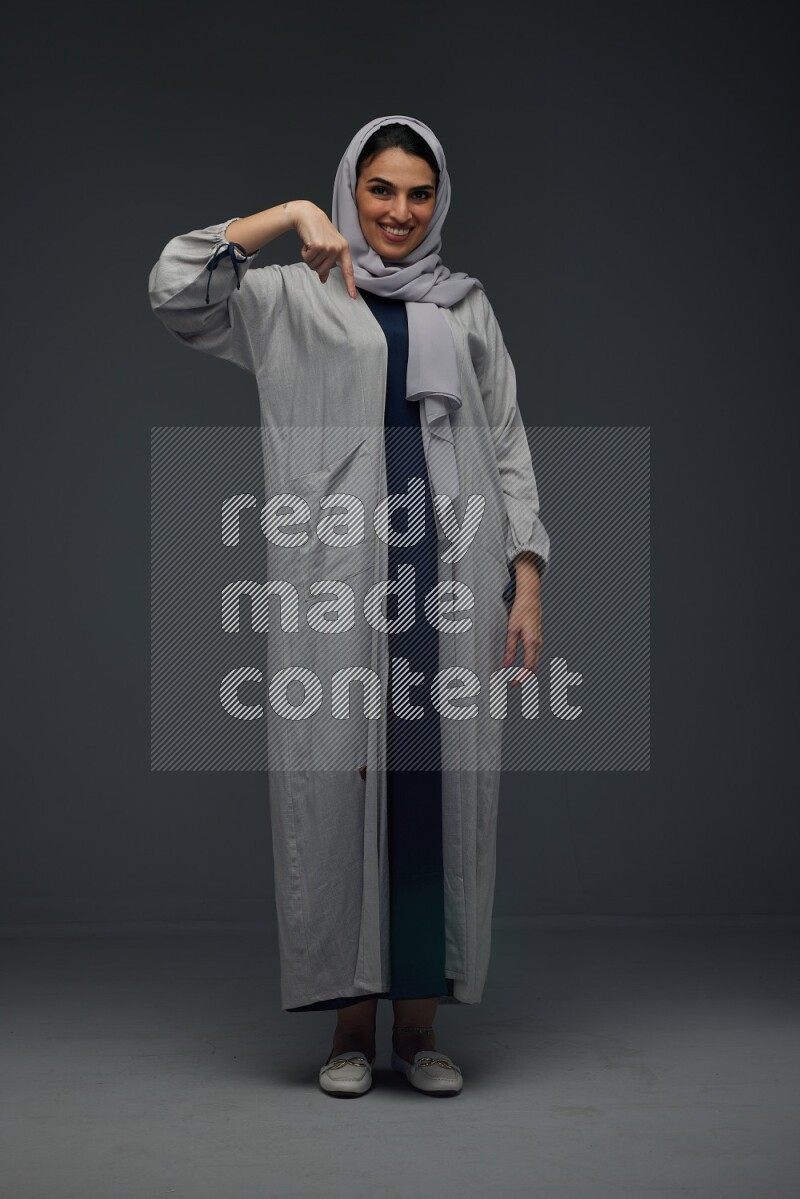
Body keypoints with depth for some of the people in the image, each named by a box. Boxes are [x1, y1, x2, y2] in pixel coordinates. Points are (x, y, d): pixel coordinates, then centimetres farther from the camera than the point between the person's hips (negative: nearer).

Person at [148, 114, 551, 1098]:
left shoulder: (468, 309, 16)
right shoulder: (293, 299, 11)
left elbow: (509, 451, 12)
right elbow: (171, 290, -3)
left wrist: (527, 582, 3)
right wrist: (290, 214, -7)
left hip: (453, 575, 2)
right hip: (339, 577, -1)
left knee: (440, 786, 1)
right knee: (338, 783, -1)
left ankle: (418, 1021, 14)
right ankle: (352, 1021, 13)